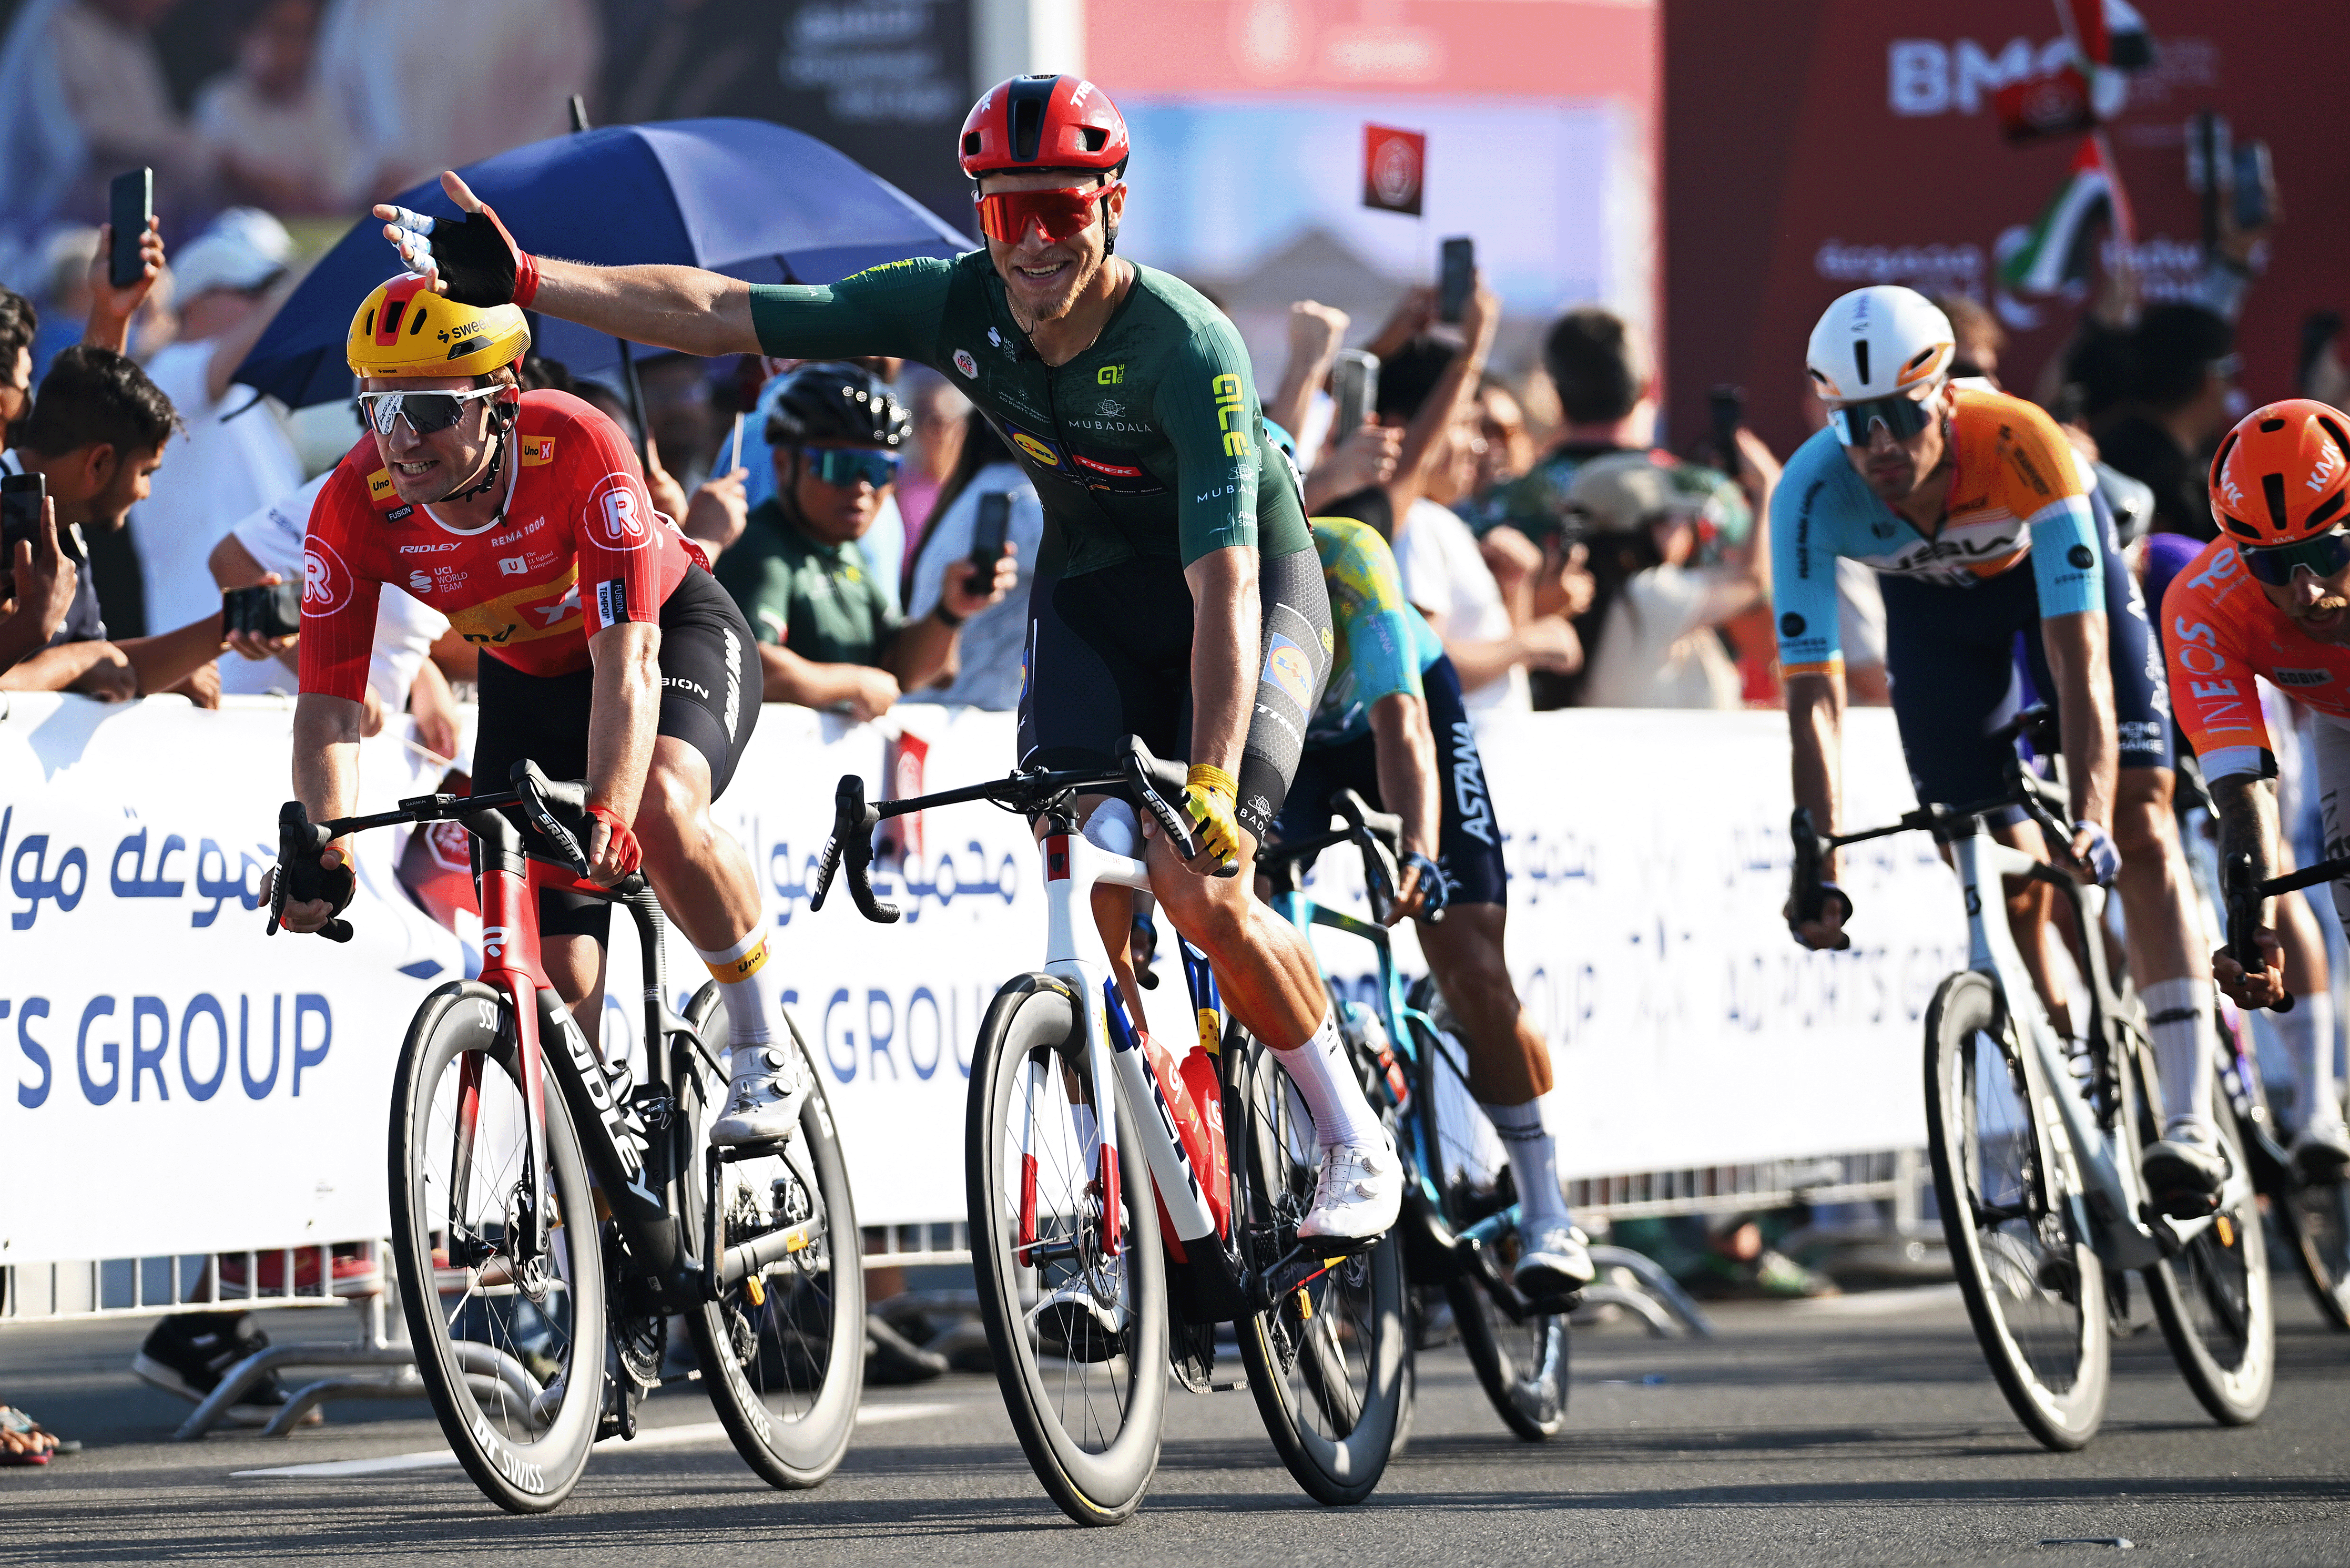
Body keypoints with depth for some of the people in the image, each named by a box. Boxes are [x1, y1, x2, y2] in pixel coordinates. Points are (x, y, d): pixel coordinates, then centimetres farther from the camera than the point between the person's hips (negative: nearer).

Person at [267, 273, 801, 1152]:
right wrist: (322, 847, -44)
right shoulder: (357, 504, -26)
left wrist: (606, 815, -55)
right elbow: (328, 701, -27)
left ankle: (765, 1055, -16)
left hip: (670, 629, -4)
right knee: (556, 979, -7)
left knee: (660, 808, -35)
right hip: (526, 677, 4)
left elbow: (625, 659, -41)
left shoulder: (577, 449, -36)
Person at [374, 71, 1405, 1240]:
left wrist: (1211, 794, -46)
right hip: (1092, 585, 5)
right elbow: (719, 313, -14)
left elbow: (1225, 586, -38)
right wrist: (513, 278, -21)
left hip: (1249, 589, -5)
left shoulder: (1185, 347, -32)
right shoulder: (960, 305, -17)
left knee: (1204, 894, -19)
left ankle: (1357, 1144, 2)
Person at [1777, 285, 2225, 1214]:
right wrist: (1819, 863, -44)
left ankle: (2190, 1119, -20)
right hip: (1931, 605, 2)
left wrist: (2092, 820, -55)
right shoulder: (1812, 493, -36)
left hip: (2049, 566, -2)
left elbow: (2079, 660, -44)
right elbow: (1814, 694, -35)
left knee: (2140, 823, -15)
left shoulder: (2021, 445, -42)